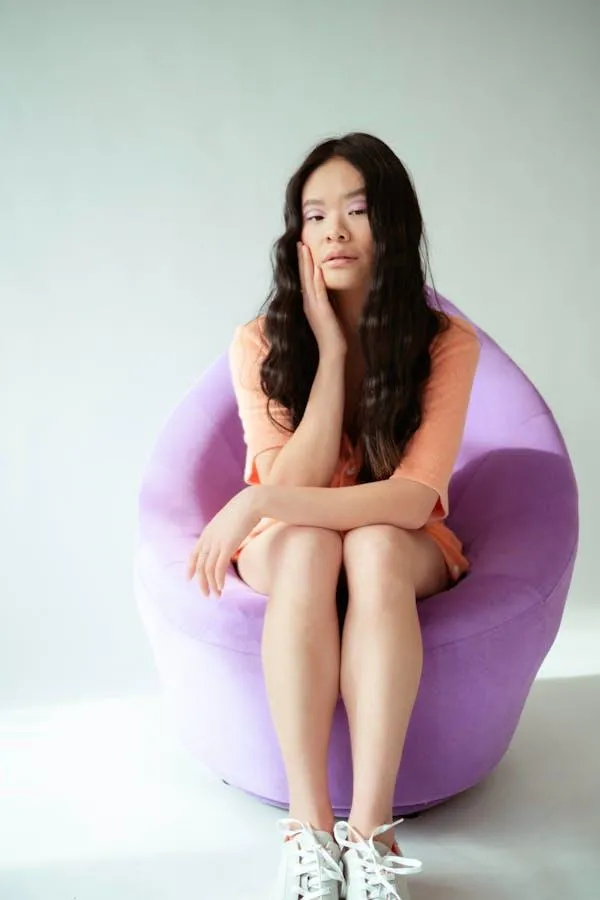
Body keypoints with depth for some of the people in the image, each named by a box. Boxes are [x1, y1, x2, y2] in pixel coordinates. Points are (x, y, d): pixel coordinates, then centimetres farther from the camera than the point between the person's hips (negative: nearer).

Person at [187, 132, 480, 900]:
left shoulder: (447, 342, -15)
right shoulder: (261, 342, -13)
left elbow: (415, 498, -26)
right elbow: (293, 487, -22)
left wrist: (257, 501, -35)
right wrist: (331, 348, -25)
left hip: (404, 554, 0)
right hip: (289, 556, 0)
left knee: (374, 546, -36)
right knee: (305, 542, -35)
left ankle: (370, 836, -36)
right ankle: (309, 831, -35)